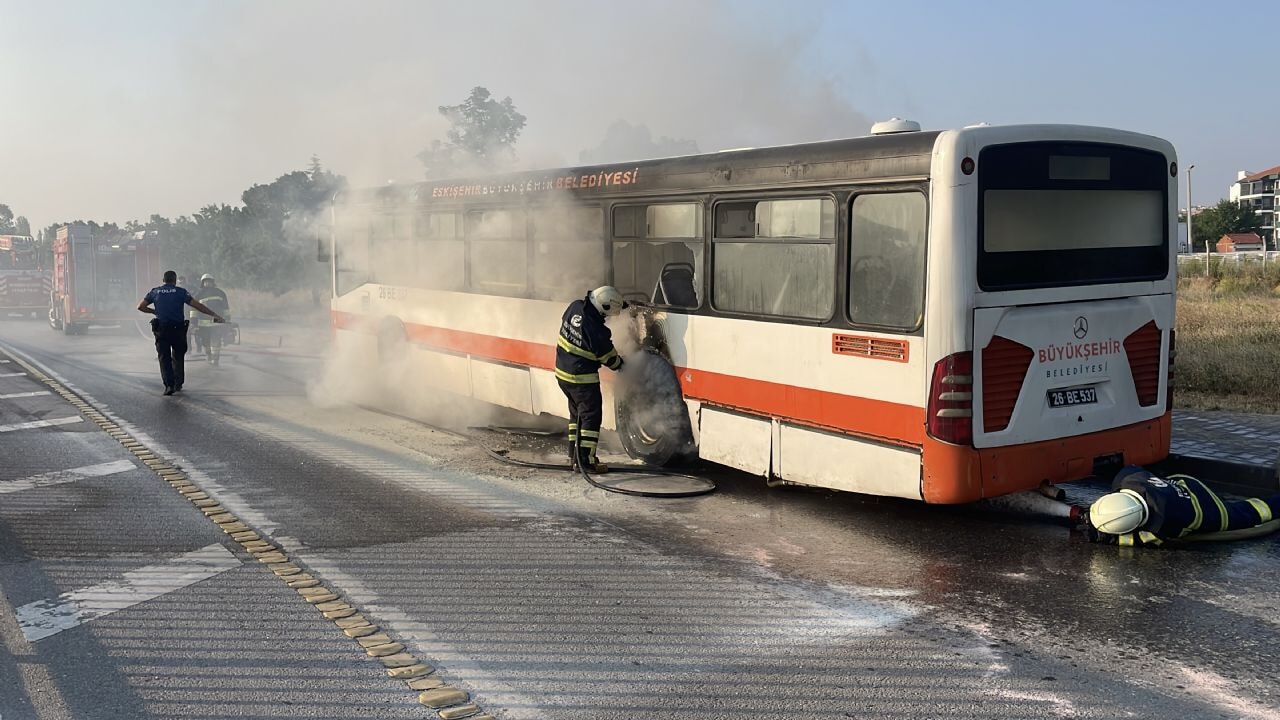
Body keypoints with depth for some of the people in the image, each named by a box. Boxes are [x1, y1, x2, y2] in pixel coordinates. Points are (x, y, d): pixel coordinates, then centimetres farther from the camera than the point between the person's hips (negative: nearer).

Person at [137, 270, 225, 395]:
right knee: (177, 357, 17)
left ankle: (169, 384, -12)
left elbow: (140, 307, 8)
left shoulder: (155, 291, 8)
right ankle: (178, 383, 20)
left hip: (161, 329, 0)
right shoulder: (181, 292, 2)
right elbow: (197, 305, -3)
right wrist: (215, 315, -1)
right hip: (178, 328, 0)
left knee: (164, 357, 2)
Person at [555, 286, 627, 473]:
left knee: (577, 413, 20)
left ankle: (575, 456, 28)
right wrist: (619, 364, 12)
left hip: (562, 372, 9)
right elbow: (609, 357, -12)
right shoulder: (597, 331, -28)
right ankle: (585, 461, 2)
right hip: (582, 378, -9)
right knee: (591, 416, 1)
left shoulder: (575, 306, -6)